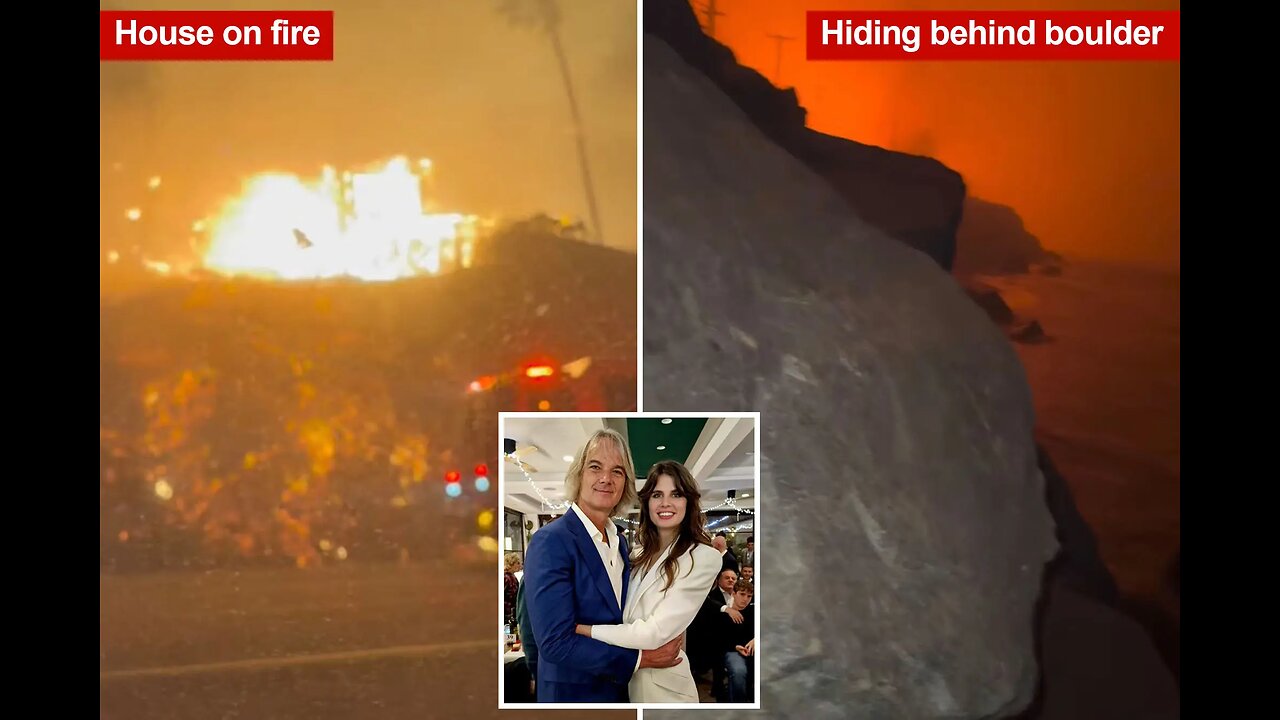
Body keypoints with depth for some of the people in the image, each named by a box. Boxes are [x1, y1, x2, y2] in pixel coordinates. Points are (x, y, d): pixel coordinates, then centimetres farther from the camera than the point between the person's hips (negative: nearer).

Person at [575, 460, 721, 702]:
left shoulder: (704, 558, -16)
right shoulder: (641, 554, 7)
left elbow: (655, 633, -22)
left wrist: (580, 628, -18)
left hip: (663, 683, -6)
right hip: (624, 676, 6)